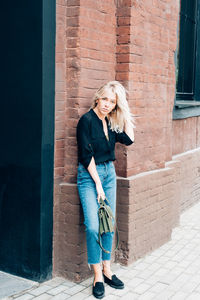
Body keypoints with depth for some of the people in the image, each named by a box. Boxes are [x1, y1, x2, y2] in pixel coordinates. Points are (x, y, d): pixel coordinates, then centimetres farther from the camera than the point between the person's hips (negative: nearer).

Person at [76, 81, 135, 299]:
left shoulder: (110, 122, 7)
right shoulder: (87, 120, -12)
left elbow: (128, 139, 7)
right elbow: (86, 155, -14)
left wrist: (125, 114, 4)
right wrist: (98, 183, -13)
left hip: (109, 174, 7)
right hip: (89, 175, -6)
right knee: (93, 226, -12)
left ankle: (106, 269, 19)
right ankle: (97, 276, 0)